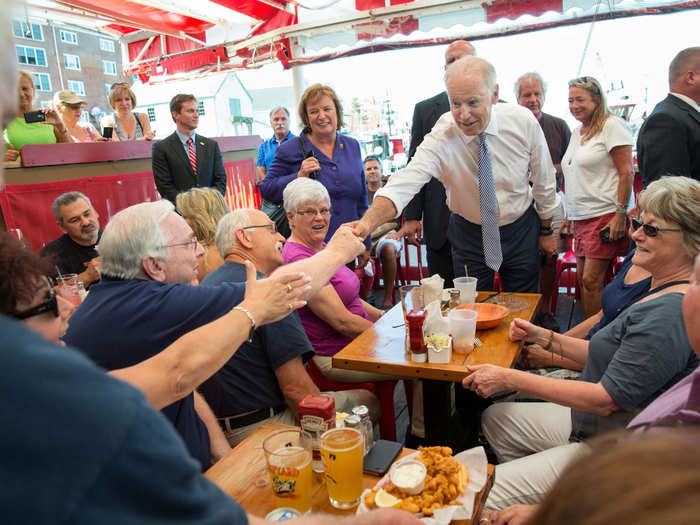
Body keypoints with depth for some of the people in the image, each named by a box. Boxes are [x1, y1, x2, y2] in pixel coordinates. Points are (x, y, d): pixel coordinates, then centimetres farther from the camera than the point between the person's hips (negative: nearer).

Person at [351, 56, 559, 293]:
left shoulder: (522, 121, -17)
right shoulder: (441, 137, -23)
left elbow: (544, 180, -3)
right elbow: (405, 183, -37)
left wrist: (546, 230, 7)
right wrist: (368, 222, -55)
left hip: (521, 232, 2)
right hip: (470, 235, -1)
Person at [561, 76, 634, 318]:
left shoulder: (612, 125, -5)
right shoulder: (577, 131, 18)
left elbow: (626, 172, -10)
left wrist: (620, 214, -17)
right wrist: (569, 215, 19)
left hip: (605, 215, -8)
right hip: (581, 218, 8)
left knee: (591, 280, -10)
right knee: (582, 278, 7)